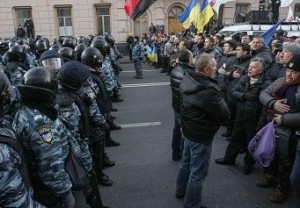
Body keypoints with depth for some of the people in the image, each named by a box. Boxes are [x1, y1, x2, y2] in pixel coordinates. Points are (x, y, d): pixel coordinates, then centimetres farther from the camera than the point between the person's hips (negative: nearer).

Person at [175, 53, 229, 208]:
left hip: (188, 130, 9)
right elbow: (224, 114, -22)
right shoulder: (209, 91, -32)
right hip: (201, 136, -9)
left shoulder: (188, 78, -7)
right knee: (197, 173, 8)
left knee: (186, 162, 27)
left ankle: (181, 190, 48)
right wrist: (219, 99, -6)